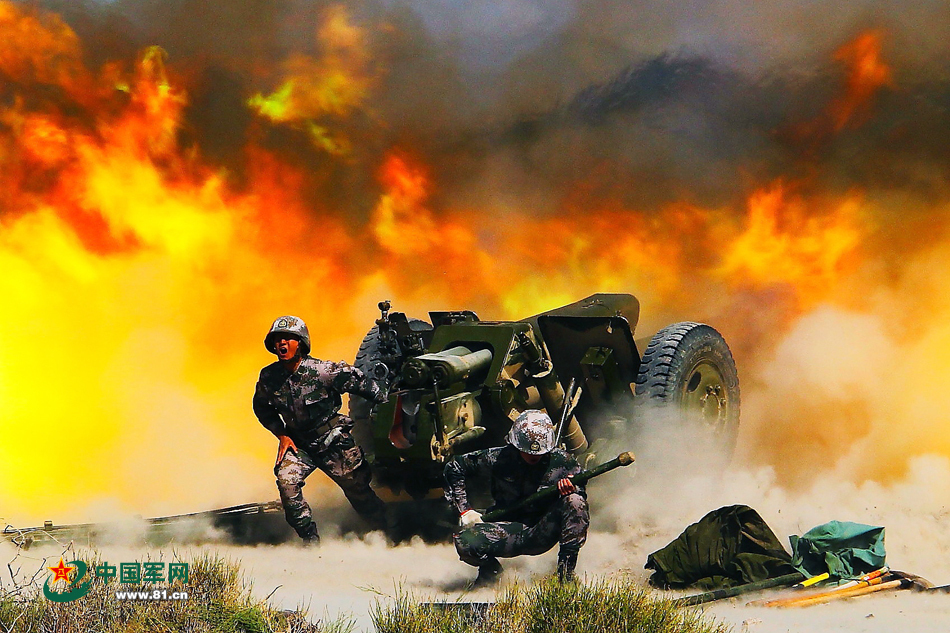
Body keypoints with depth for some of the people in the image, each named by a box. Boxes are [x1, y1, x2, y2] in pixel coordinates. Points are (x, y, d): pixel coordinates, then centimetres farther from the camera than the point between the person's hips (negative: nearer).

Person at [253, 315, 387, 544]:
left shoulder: (322, 371, -23)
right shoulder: (269, 377, -10)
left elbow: (359, 381, -10)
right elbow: (262, 408, 10)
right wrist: (281, 434, 1)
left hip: (334, 441, -3)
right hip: (298, 442, 3)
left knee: (358, 489, 6)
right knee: (286, 480, -22)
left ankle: (387, 531, 30)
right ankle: (311, 541, -10)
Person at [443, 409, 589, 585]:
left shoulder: (561, 461, -8)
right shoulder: (499, 458, -9)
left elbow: (581, 495, -2)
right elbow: (454, 467, 2)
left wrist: (571, 488, -27)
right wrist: (464, 510, -4)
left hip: (543, 531, 0)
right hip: (509, 529, 0)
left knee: (574, 502, -27)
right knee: (465, 541, -27)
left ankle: (566, 570, -18)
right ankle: (491, 570, 10)